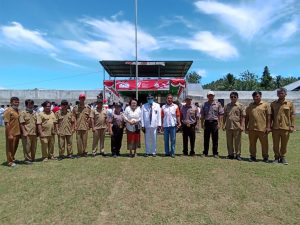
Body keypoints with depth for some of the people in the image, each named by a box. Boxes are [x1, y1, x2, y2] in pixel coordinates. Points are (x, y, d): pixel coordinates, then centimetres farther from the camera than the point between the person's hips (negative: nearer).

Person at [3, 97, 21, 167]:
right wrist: (9, 134, -20)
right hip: (11, 133, -7)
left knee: (15, 147, 18)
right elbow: (7, 123, -16)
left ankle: (12, 159, 34)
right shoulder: (8, 111, -13)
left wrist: (20, 132, 14)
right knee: (10, 148, 6)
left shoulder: (17, 110, 10)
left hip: (17, 133, 7)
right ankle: (10, 162, 17)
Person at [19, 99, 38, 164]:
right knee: (27, 147, -1)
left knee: (34, 147, 11)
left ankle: (32, 158, 23)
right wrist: (24, 132, -16)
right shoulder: (23, 113, -3)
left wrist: (37, 132, 14)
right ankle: (27, 159, 9)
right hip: (27, 134, -6)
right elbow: (22, 124, -8)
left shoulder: (34, 113, 15)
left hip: (34, 133, 6)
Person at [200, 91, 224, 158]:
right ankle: (205, 152, 16)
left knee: (215, 139, 3)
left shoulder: (218, 104, 3)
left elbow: (220, 115, 1)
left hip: (214, 122, -2)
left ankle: (215, 153, 13)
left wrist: (219, 123, -6)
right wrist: (202, 123, 4)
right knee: (206, 138, 7)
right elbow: (202, 115, 10)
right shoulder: (204, 104, 9)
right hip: (207, 122, 2)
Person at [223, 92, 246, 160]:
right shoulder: (227, 106, 11)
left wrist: (242, 126, -10)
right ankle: (231, 154, 19)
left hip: (237, 126, -3)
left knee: (237, 141, 3)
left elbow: (243, 117, -3)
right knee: (229, 141, 9)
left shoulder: (240, 106, 1)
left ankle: (238, 154, 14)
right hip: (228, 126, 4)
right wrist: (224, 125, 7)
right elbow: (224, 116, 13)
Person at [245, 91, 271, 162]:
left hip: (262, 128, -3)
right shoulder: (250, 106, 12)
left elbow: (268, 116, -1)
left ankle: (265, 157, 19)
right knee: (252, 143, 8)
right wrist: (246, 127, 9)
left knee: (264, 143, 6)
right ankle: (253, 156, 20)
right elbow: (247, 117, 13)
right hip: (251, 128, 3)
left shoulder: (266, 105, 3)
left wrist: (268, 127, -7)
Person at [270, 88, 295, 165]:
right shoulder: (273, 104, 5)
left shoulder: (290, 104, 3)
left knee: (284, 144, 8)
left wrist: (292, 126, -4)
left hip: (286, 127, -1)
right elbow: (271, 116, 8)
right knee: (276, 144, 6)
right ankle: (277, 157, 19)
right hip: (275, 127, 1)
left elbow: (292, 115, 2)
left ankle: (283, 157, 22)